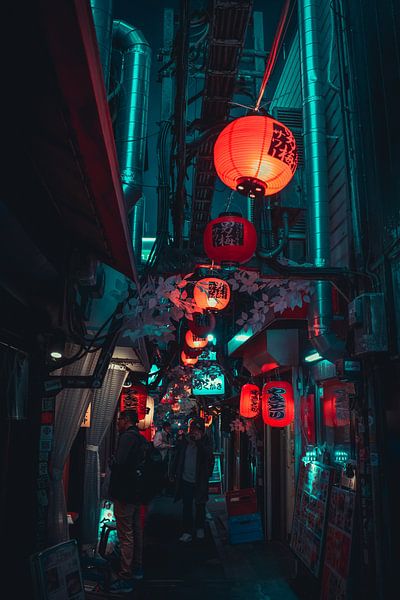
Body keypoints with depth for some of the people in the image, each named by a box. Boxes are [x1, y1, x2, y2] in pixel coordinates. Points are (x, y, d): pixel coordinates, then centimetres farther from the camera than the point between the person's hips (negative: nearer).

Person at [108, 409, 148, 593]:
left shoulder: (127, 436, -17)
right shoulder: (142, 439, 11)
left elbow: (119, 462, -29)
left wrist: (112, 464, -8)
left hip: (124, 493, -10)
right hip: (137, 492, 10)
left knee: (126, 535, -4)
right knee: (136, 531, 20)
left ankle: (125, 578, 1)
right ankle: (137, 568, 33)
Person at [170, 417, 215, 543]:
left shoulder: (206, 441, -4)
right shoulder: (184, 441, 2)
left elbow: (209, 455, -20)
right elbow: (177, 458, 9)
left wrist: (199, 441, -25)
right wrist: (173, 473, 6)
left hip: (200, 480, -1)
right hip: (186, 479, 1)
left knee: (200, 506, 13)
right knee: (187, 507, 3)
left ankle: (200, 529, 31)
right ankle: (187, 531, 12)